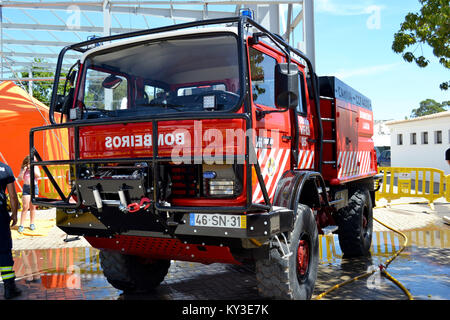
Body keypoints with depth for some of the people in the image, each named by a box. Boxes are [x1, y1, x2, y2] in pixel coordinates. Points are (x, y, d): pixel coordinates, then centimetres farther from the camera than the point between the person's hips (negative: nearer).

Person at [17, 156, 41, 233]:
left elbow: (38, 175, -11)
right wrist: (24, 170, -14)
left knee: (33, 207, 5)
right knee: (25, 207, -6)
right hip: (26, 187, -1)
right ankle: (21, 225, -3)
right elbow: (19, 178, -5)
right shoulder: (23, 169, 3)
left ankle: (32, 223, 14)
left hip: (34, 187, 1)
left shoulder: (35, 167, 3)